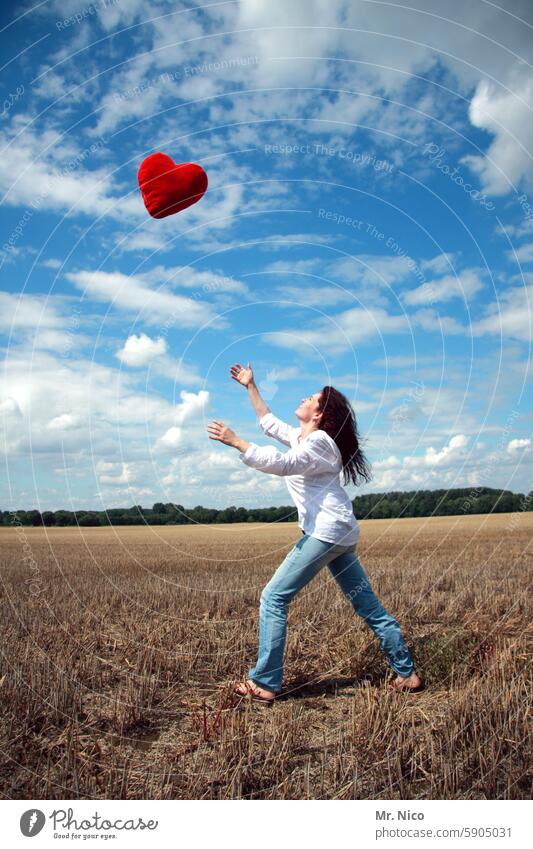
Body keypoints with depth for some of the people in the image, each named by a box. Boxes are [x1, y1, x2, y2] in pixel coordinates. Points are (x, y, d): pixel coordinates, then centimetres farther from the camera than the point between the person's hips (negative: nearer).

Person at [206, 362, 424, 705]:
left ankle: (265, 684, -1)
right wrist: (250, 386, 32)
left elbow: (283, 463, -28)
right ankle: (408, 675, 21)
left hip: (327, 531, -11)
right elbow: (269, 423, 31)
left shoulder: (318, 441, -10)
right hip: (341, 533, 11)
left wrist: (235, 441, -27)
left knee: (274, 598, -6)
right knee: (370, 606, 14)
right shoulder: (302, 437, 19)